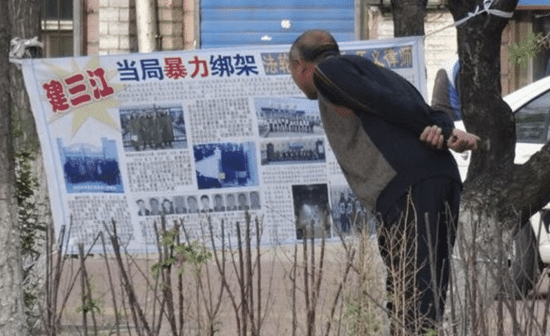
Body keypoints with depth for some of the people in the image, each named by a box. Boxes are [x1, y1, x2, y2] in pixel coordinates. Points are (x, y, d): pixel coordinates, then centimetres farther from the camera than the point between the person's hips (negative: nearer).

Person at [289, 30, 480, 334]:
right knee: (427, 297, 8)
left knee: (409, 300, -13)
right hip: (444, 178, 8)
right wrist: (446, 131, -5)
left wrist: (445, 133, 2)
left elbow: (387, 104, -5)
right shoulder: (378, 73, 33)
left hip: (407, 187, -8)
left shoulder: (327, 69, 7)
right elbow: (429, 113, 16)